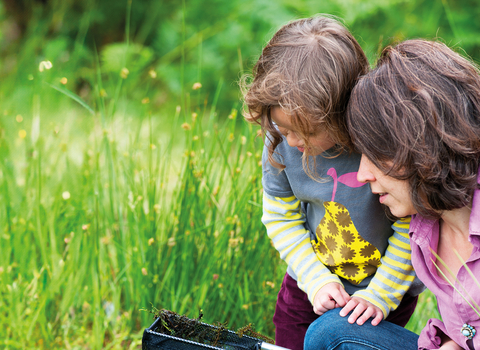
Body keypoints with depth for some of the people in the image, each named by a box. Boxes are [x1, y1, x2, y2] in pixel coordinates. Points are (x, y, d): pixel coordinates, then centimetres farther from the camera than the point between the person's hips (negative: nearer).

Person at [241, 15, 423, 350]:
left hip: (388, 287, -3)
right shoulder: (280, 141, -18)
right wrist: (317, 280, -12)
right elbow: (281, 217, -4)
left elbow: (412, 227, -18)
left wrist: (380, 295, -15)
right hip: (311, 285, 3)